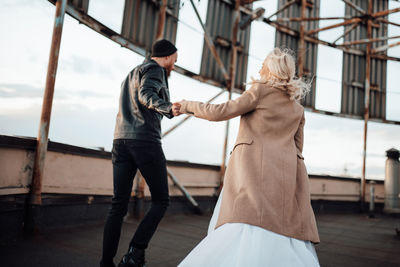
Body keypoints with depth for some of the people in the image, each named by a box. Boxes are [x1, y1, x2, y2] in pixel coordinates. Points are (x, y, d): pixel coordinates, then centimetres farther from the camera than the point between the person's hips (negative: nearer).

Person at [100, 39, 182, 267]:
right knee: (161, 200, 2)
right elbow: (146, 95, -19)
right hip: (146, 141, -7)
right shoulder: (154, 69, 2)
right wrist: (168, 109, -36)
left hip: (121, 140, 8)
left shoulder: (131, 74, 29)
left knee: (119, 205, 4)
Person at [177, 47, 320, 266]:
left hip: (253, 166, -5)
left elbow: (221, 112, 0)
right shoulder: (298, 108, 23)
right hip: (285, 172, 6)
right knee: (286, 233, 5)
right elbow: (297, 149, 21)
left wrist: (188, 106, 13)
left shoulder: (260, 90, 5)